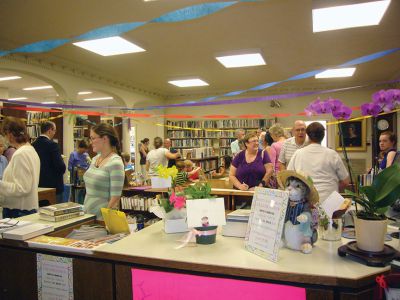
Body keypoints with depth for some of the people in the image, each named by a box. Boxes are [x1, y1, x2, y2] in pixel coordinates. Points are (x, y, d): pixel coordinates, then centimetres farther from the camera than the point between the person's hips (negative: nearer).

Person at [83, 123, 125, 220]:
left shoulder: (115, 163, -17)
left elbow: (115, 198, -19)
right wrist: (85, 210, 13)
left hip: (101, 217, -7)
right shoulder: (95, 159, 6)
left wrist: (105, 218, -18)